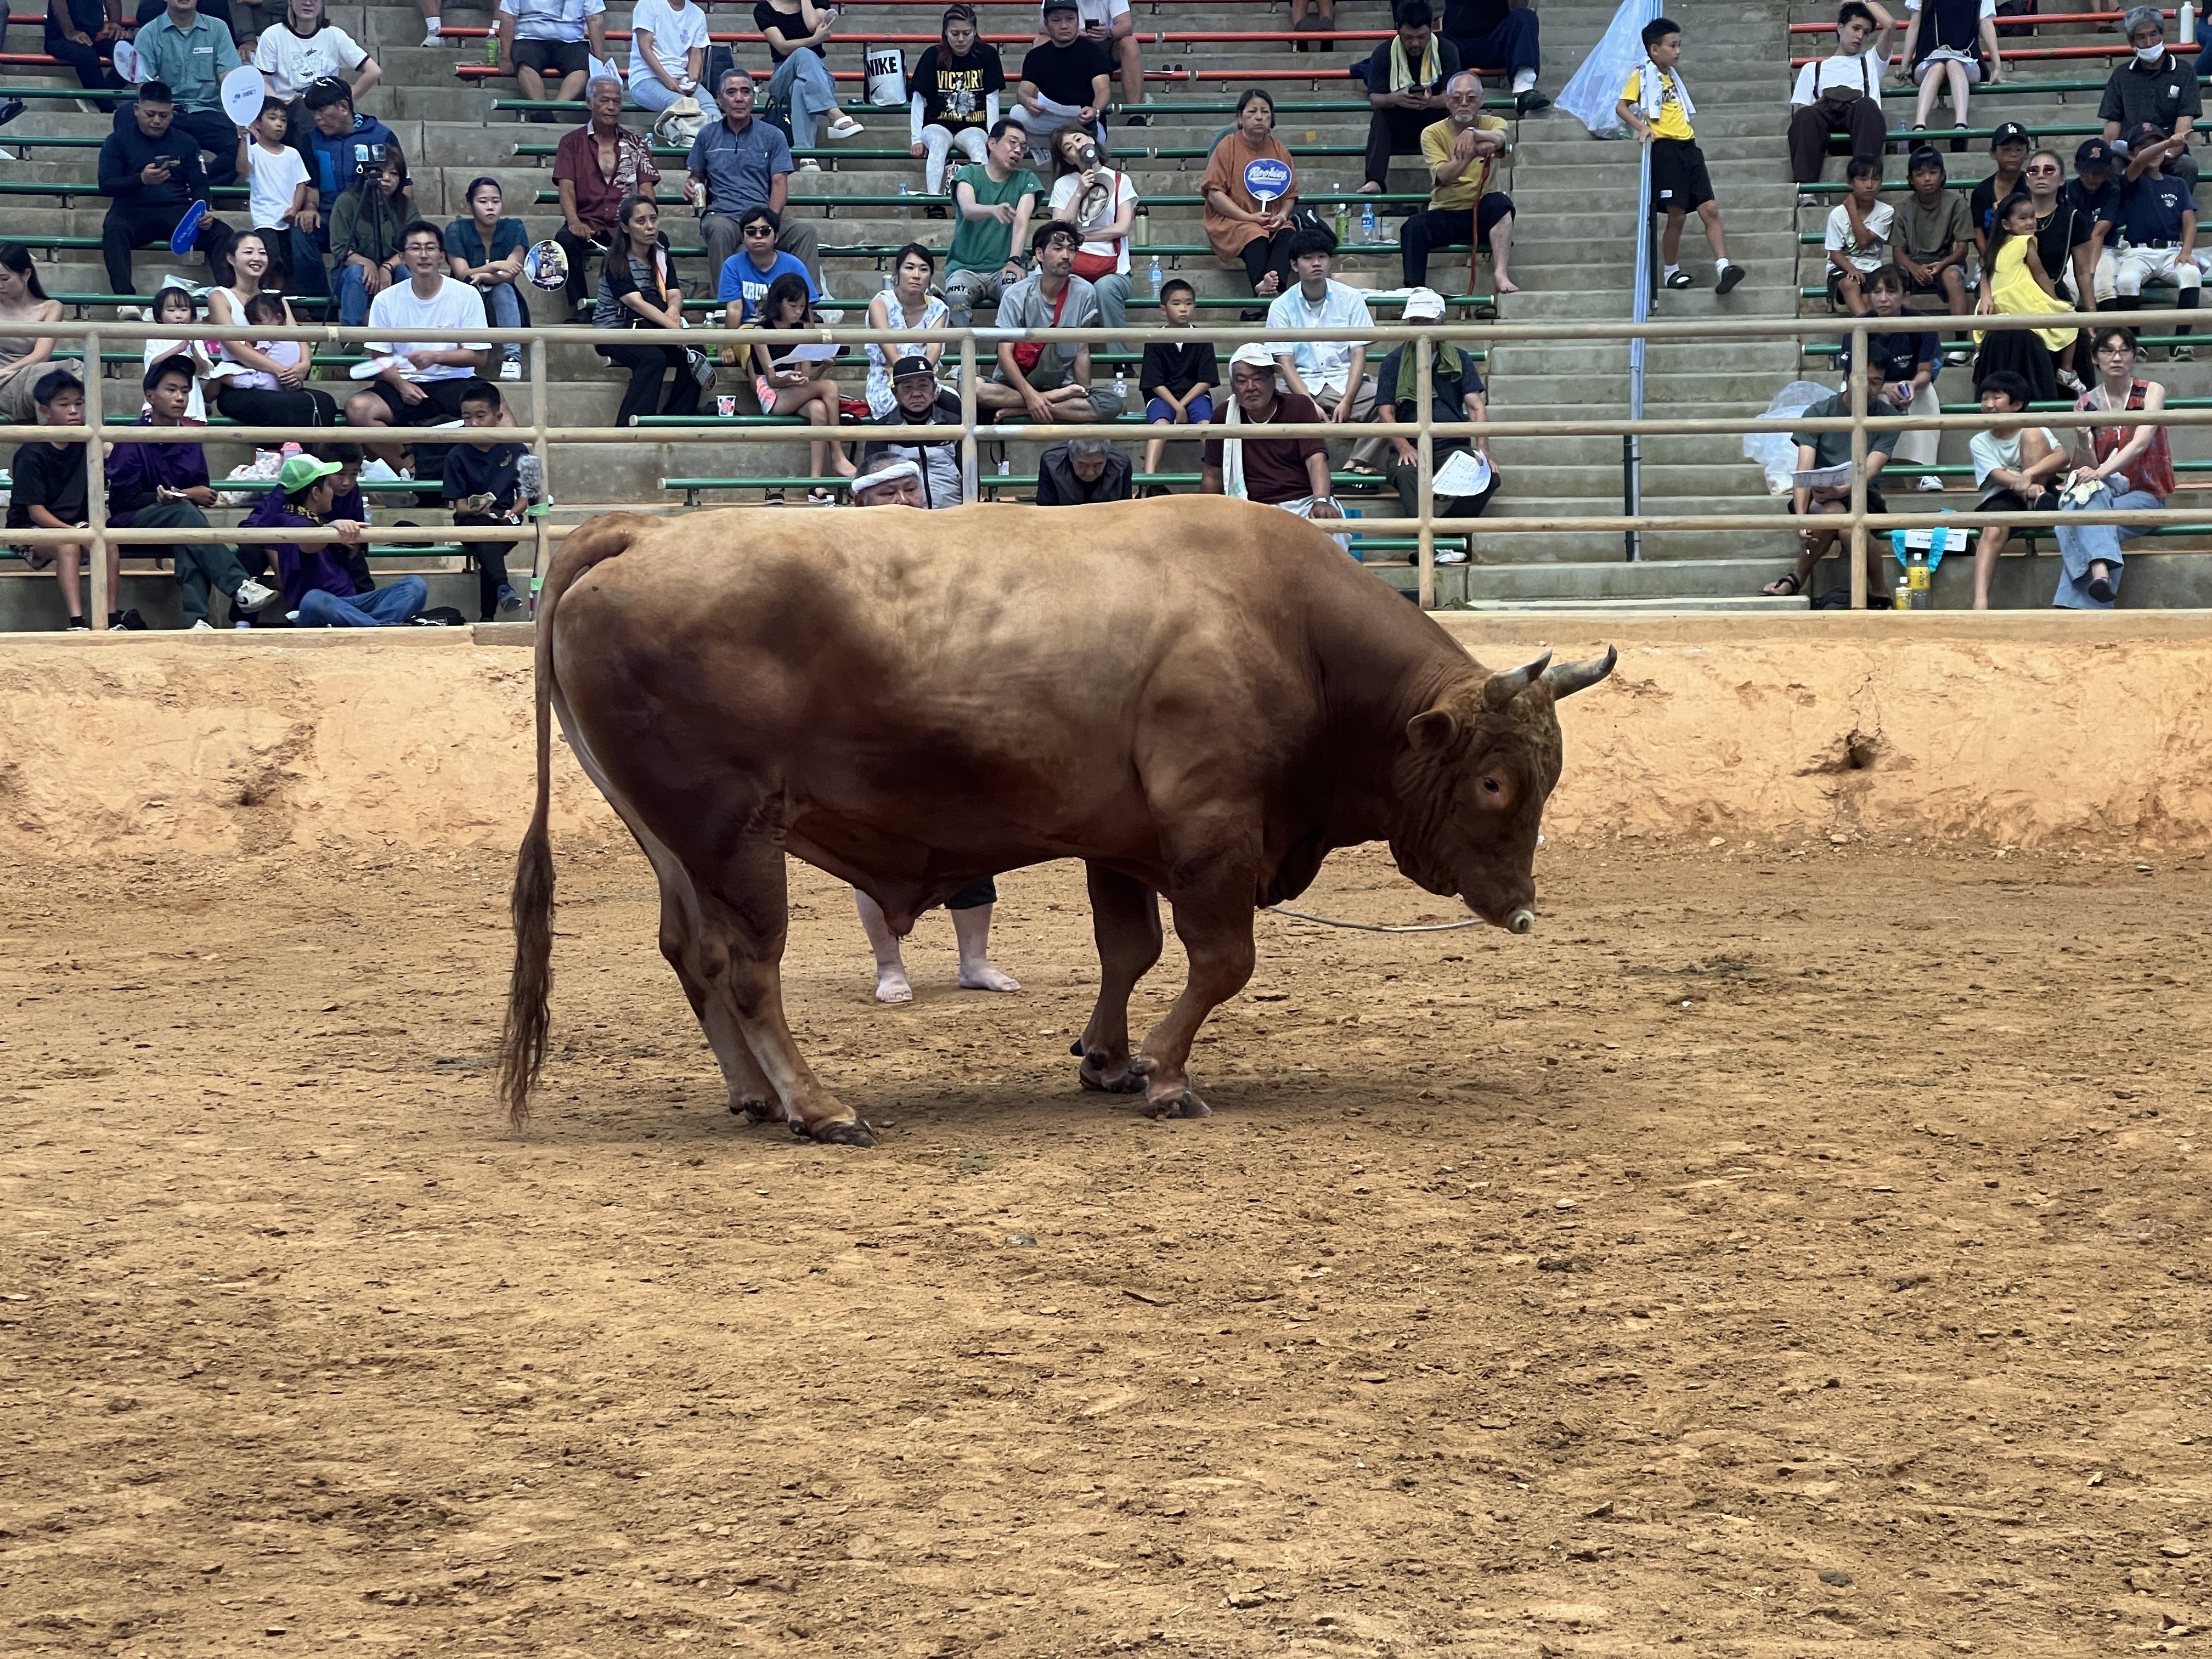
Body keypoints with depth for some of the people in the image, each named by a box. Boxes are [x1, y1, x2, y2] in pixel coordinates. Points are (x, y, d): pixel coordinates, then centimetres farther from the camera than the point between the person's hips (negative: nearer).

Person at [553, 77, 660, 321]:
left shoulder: (636, 144, 16)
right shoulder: (572, 143, 12)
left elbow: (646, 190, 7)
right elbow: (566, 188, -1)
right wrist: (575, 222, -21)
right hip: (587, 225, -1)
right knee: (565, 239, -35)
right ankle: (579, 307, -28)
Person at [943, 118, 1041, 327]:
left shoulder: (1026, 180, 9)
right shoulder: (969, 174, 4)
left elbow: (1021, 221, -8)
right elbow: (967, 209, -18)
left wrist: (1014, 260, -26)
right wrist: (994, 210, -42)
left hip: (1002, 270, 1)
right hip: (965, 268, -1)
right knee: (957, 294, -34)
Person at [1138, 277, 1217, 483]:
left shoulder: (1201, 339, 1)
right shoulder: (1155, 341, -2)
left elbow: (1206, 381, -1)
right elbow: (1155, 383, -4)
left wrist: (1183, 404, -12)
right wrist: (1177, 407, -17)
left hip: (1194, 394, 1)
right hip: (1162, 396, -1)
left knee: (1205, 422, -30)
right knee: (1161, 423, -32)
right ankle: (1149, 476, -46)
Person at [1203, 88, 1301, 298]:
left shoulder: (1279, 151, 13)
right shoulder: (1227, 147, 1)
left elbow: (1290, 194, 16)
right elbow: (1214, 193, -6)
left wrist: (1282, 216, -8)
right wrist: (1250, 217, -15)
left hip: (1273, 224, 4)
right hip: (1231, 222, -4)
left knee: (1289, 235, -29)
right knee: (1255, 238, -36)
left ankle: (1270, 284, -53)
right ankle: (1262, 285, -57)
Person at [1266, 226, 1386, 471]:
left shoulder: (1350, 298, 4)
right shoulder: (1282, 307, 3)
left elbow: (1359, 354, -1)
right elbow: (1286, 364, -3)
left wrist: (1347, 401, -17)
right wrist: (1310, 404, -20)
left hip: (1345, 380, 1)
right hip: (1302, 386, -1)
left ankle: (1358, 463, -26)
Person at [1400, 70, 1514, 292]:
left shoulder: (1493, 124, 5)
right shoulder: (1432, 134, 2)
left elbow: (1499, 139, -22)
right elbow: (1443, 176, -15)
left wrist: (1472, 133, -45)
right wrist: (1472, 154, -33)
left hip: (1484, 215, 0)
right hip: (1445, 214, 0)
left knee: (1499, 202, -33)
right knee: (1413, 228, -30)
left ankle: (1501, 275, -39)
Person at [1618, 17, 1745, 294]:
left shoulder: (1672, 75, 19)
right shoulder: (1643, 74, -2)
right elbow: (1621, 106, -9)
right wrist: (1642, 127, -21)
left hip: (1688, 147, 7)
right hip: (1665, 148, -7)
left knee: (1710, 209, -4)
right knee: (1676, 214, -4)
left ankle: (1723, 267, -10)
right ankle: (1671, 273, 10)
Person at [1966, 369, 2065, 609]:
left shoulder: (2034, 428, 7)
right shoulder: (1979, 442, 8)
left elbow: (2062, 456, -12)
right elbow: (1997, 475, -10)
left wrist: (2029, 475, -29)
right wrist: (2022, 485, -32)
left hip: (2038, 490, 0)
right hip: (1999, 500, 0)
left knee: (2032, 434, -13)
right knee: (1993, 530, -37)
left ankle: (2039, 502, -24)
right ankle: (1980, 604, -54)